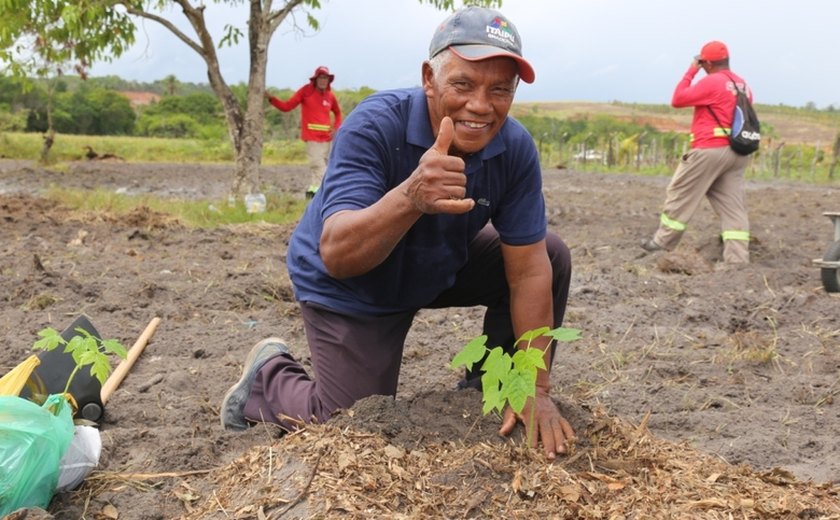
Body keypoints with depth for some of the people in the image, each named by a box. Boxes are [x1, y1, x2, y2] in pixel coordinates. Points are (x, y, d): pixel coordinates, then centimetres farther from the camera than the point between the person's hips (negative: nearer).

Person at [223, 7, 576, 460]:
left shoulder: (515, 149, -21)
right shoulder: (374, 127, -33)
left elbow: (528, 272, -19)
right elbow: (336, 256, -44)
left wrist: (536, 390, -23)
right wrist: (411, 197, -63)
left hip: (441, 266, 5)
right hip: (349, 290, -5)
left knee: (550, 258, -6)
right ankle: (268, 376, 24)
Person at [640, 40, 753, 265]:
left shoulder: (711, 82, -10)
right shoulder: (742, 85, 15)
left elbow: (677, 100, -6)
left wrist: (691, 72, 2)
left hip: (709, 150, -8)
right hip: (737, 153, 8)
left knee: (680, 195, 6)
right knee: (732, 207, 4)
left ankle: (662, 243, 14)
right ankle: (738, 260, 0)